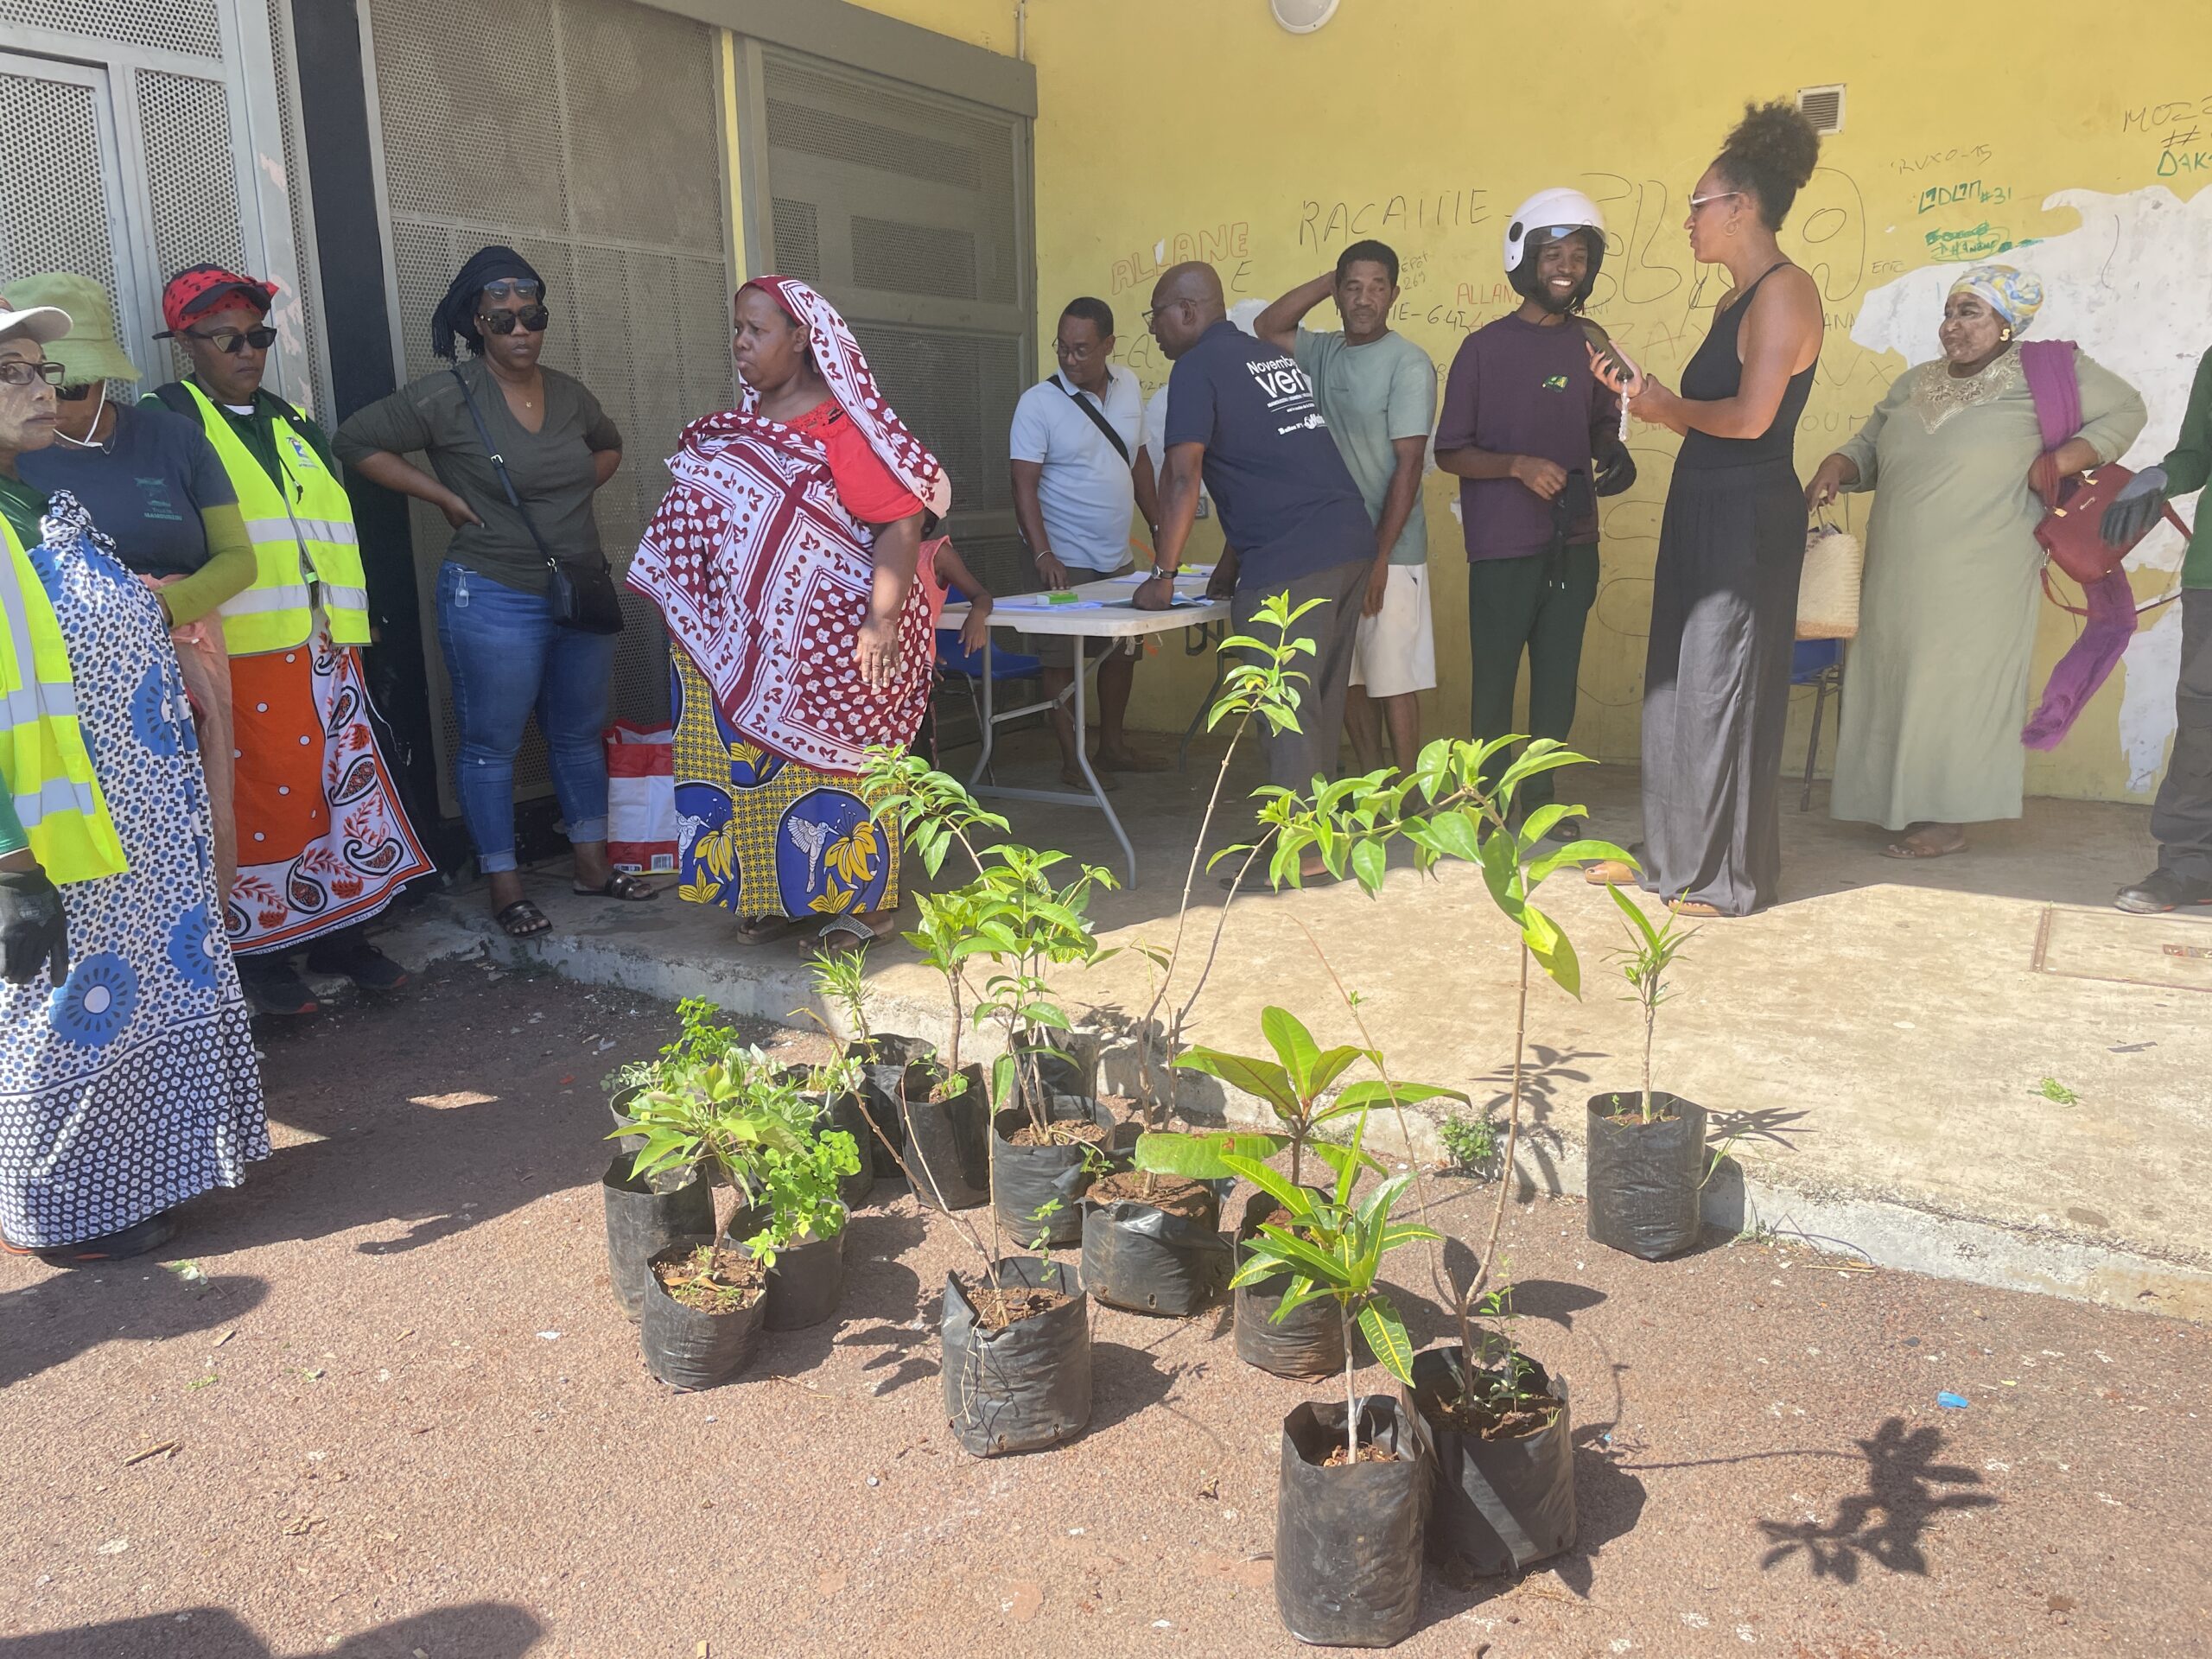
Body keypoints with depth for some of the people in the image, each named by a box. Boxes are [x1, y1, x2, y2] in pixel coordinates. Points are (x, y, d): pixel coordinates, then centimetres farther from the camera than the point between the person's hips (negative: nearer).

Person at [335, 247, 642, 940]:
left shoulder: (569, 393, 7)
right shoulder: (448, 395, -10)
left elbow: (608, 445, 28)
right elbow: (356, 440, -6)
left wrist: (575, 492, 10)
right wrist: (447, 497, -9)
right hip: (493, 600, -6)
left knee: (580, 735, 15)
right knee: (491, 744, 3)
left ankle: (591, 862, 29)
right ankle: (504, 885, 14)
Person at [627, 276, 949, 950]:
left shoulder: (842, 427, -12)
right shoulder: (740, 428, 11)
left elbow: (901, 522, -19)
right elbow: (705, 526, 19)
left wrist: (882, 621, -28)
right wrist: (695, 617, 14)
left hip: (834, 640, -7)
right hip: (750, 643, 7)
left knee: (835, 765, 2)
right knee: (757, 765, 10)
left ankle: (864, 900, 15)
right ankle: (779, 894, 24)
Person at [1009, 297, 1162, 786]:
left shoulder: (1128, 386, 4)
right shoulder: (1038, 402, -13)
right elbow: (1024, 485, -18)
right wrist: (1043, 555, -29)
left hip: (1118, 557, 6)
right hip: (1065, 561, -6)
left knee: (1123, 652, 14)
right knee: (1064, 662, -2)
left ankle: (1113, 744, 28)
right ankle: (1072, 759, 8)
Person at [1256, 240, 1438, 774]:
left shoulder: (1408, 363, -9)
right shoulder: (1325, 353, 10)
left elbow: (1409, 464, -14)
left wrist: (1380, 560, -18)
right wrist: (1329, 279, 5)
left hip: (1387, 552, -6)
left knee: (1391, 681, -2)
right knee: (1347, 678, 10)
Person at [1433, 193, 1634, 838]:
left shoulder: (1589, 346, 8)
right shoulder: (1484, 348, -3)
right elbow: (1449, 452, -3)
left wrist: (1612, 450, -2)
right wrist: (1518, 465, -18)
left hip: (1573, 544, 4)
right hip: (1503, 547, -4)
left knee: (1558, 676, 8)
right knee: (1494, 679, 2)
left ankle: (1541, 790, 22)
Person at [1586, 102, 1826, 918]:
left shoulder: (1785, 292, -12)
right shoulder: (1737, 302, 18)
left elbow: (1750, 416, -22)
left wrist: (1668, 406, -7)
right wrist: (1633, 390, 11)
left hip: (1748, 514, -10)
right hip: (1702, 508, 10)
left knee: (1723, 686, -3)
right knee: (1675, 682, 12)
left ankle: (1732, 877, 8)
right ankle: (1673, 854, 24)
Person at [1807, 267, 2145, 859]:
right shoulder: (1916, 383, 15)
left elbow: (2125, 410, 6)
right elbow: (1868, 445, 19)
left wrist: (2062, 462, -8)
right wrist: (1836, 468, -3)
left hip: (1978, 585, -5)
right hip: (1898, 581, 6)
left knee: (1956, 689, -4)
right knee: (1897, 686, 6)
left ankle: (1948, 822, 2)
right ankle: (1906, 806, 15)